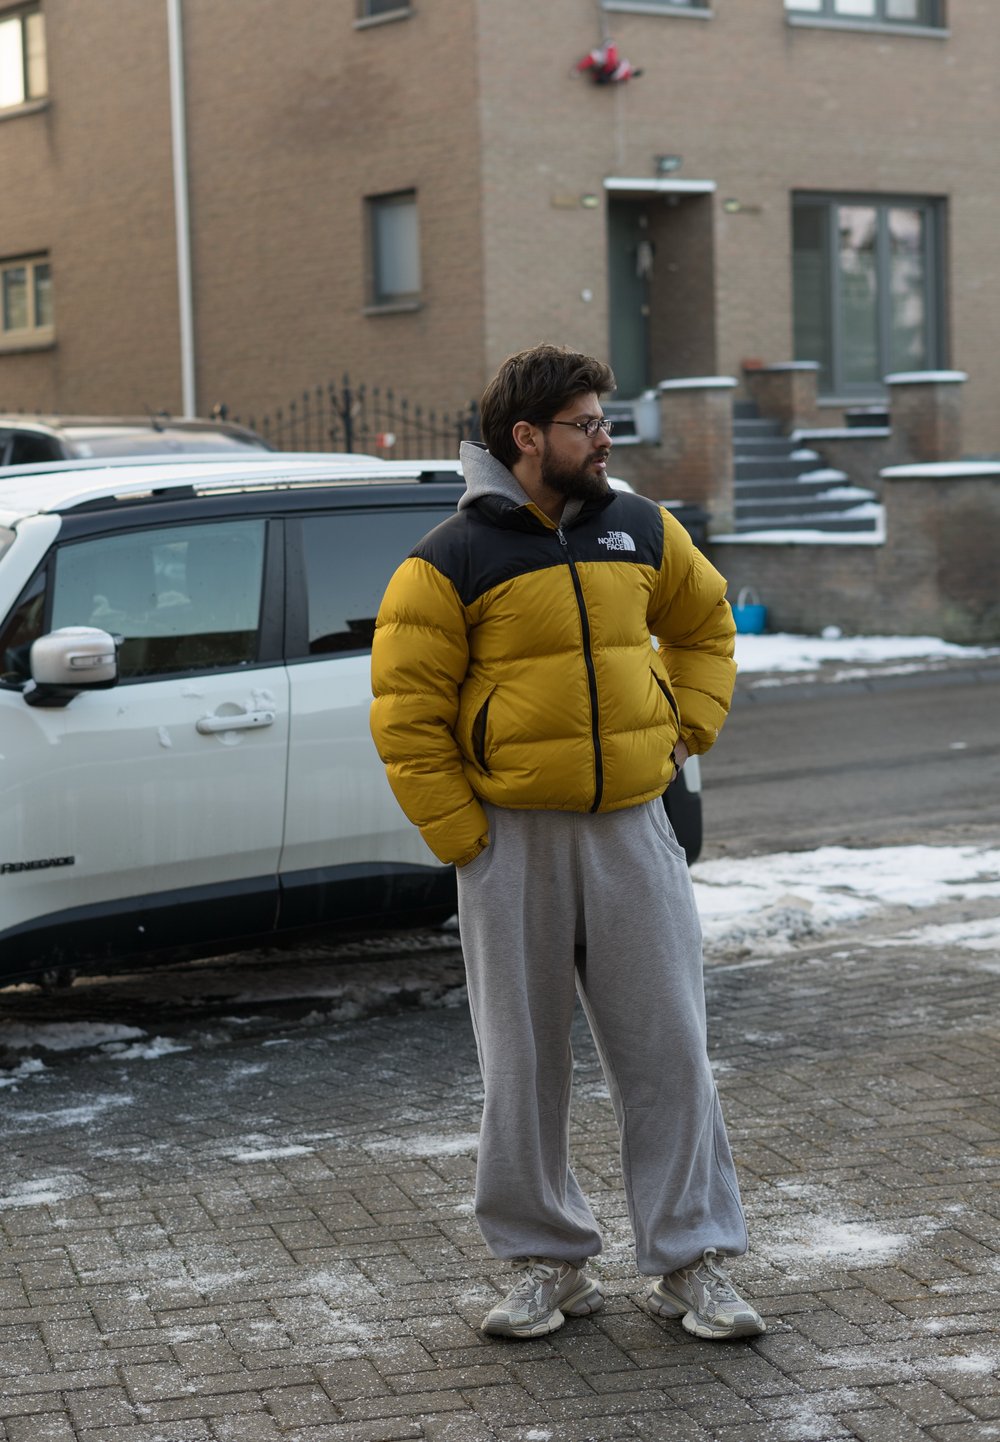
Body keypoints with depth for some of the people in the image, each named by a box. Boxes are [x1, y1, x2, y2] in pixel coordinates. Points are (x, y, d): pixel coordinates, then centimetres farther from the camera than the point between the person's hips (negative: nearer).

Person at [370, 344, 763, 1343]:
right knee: (523, 1065, 6)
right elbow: (406, 718, -6)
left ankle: (691, 1264, 12)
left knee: (668, 1050, 3)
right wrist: (463, 841, -9)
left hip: (631, 829, 3)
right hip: (513, 839, -3)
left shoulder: (640, 530, 7)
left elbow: (705, 622, 25)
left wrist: (687, 729, 12)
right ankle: (549, 1263, 20)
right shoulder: (450, 563, -7)